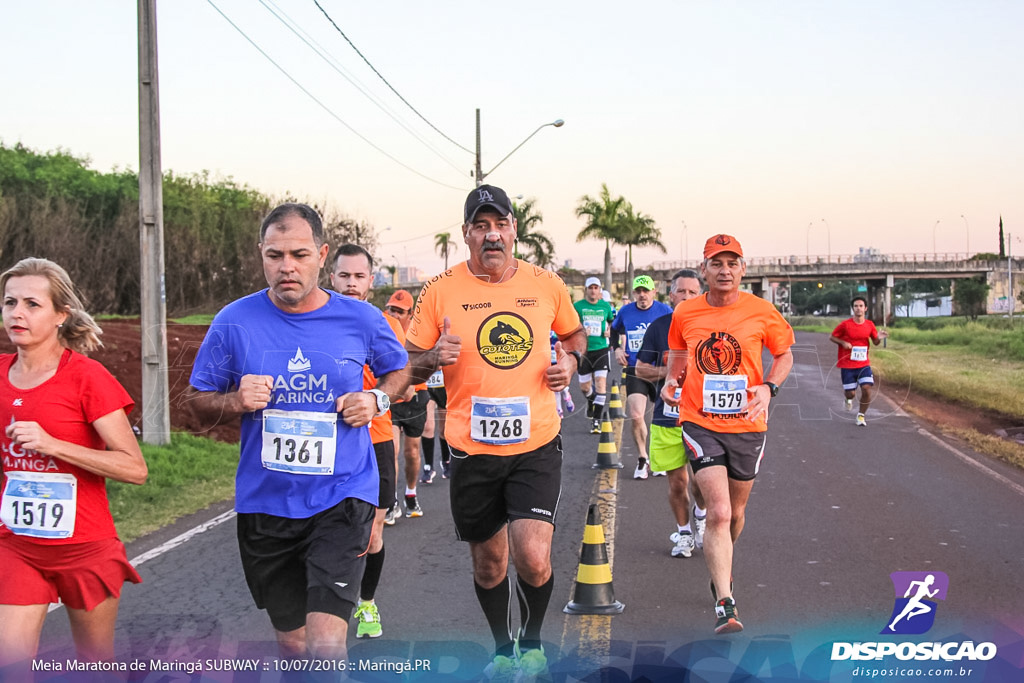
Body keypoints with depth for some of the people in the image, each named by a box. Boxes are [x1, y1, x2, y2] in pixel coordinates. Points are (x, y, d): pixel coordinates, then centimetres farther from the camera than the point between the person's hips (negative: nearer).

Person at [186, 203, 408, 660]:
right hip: (265, 503, 2)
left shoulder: (361, 319, -3)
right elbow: (196, 400, 5)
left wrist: (377, 400, -5)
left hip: (342, 498, -1)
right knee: (293, 645, 15)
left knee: (325, 643, -16)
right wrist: (236, 402, -16)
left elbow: (398, 370, 16)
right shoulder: (235, 322, -4)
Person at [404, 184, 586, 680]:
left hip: (536, 445, 0)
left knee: (532, 559, -13)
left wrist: (570, 361, -1)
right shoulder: (441, 291, -3)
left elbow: (574, 332, 21)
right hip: (472, 451, 1)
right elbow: (408, 365, 4)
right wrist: (433, 358, -18)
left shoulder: (547, 285, 1)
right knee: (488, 563, 14)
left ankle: (532, 643, 18)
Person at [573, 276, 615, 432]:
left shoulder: (605, 305, 4)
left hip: (601, 350, 0)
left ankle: (596, 420, -9)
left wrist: (609, 331, 2)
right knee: (584, 386, 7)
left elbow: (612, 321, 22)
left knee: (601, 383, -13)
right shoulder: (578, 306, -2)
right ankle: (591, 401, 44)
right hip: (584, 351, 0)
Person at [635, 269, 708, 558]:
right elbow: (640, 369, 8)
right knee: (677, 482, 6)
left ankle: (701, 515, 26)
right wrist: (668, 372, -9)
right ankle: (684, 533, 27)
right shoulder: (658, 327, 4)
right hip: (667, 418, 1)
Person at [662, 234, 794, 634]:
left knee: (735, 512, 17)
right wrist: (671, 381, -2)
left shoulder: (762, 312, -4)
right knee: (719, 512, -15)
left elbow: (784, 355, 9)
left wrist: (768, 387, -9)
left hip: (747, 425, 2)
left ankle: (721, 565, 48)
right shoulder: (684, 314, -1)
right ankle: (725, 605, -13)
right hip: (700, 424, -1)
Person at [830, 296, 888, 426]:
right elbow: (831, 337, 1)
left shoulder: (870, 325, 1)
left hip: (864, 364, 2)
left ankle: (861, 416, 5)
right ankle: (849, 398, 39)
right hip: (847, 365, -2)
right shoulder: (845, 324, -8)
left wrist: (879, 338, -11)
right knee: (851, 393, -2)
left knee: (867, 389, -15)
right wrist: (843, 343, -17)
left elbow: (875, 342, 12)